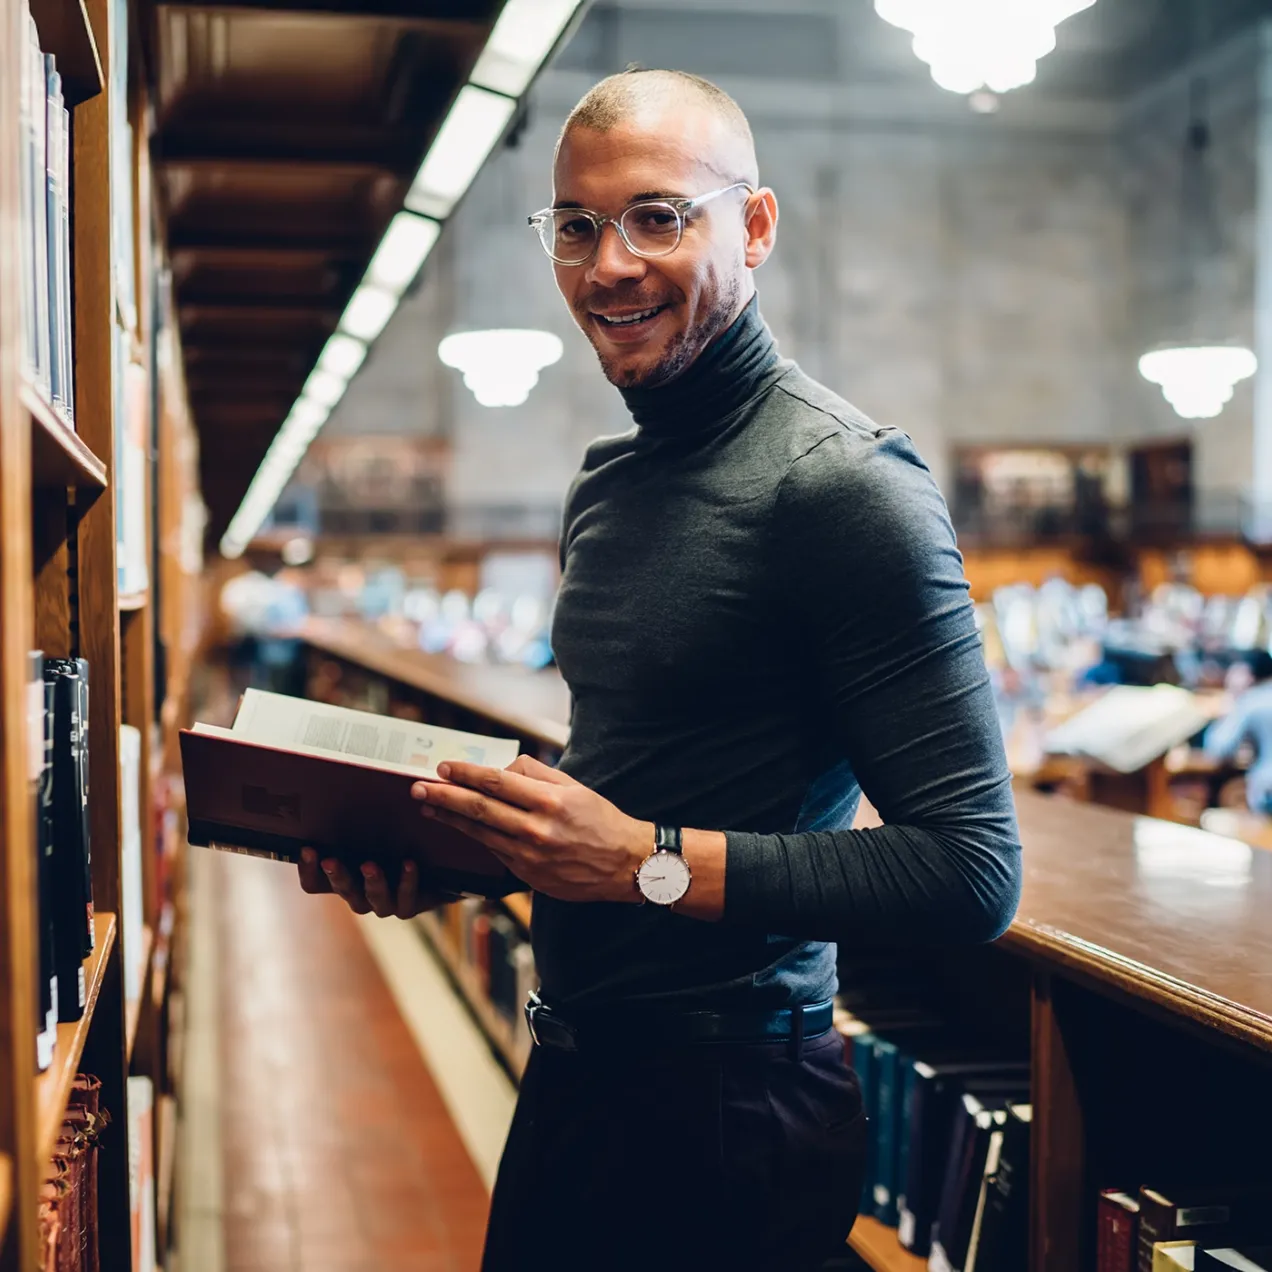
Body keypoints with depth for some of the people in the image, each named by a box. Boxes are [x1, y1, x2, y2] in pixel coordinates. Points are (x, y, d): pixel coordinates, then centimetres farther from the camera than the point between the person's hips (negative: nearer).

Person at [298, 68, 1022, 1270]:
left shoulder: (844, 484, -18)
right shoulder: (605, 481, 9)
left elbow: (973, 867, -22)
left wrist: (652, 863, -25)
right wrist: (438, 849, 3)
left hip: (725, 1103, -8)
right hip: (573, 1068, 8)